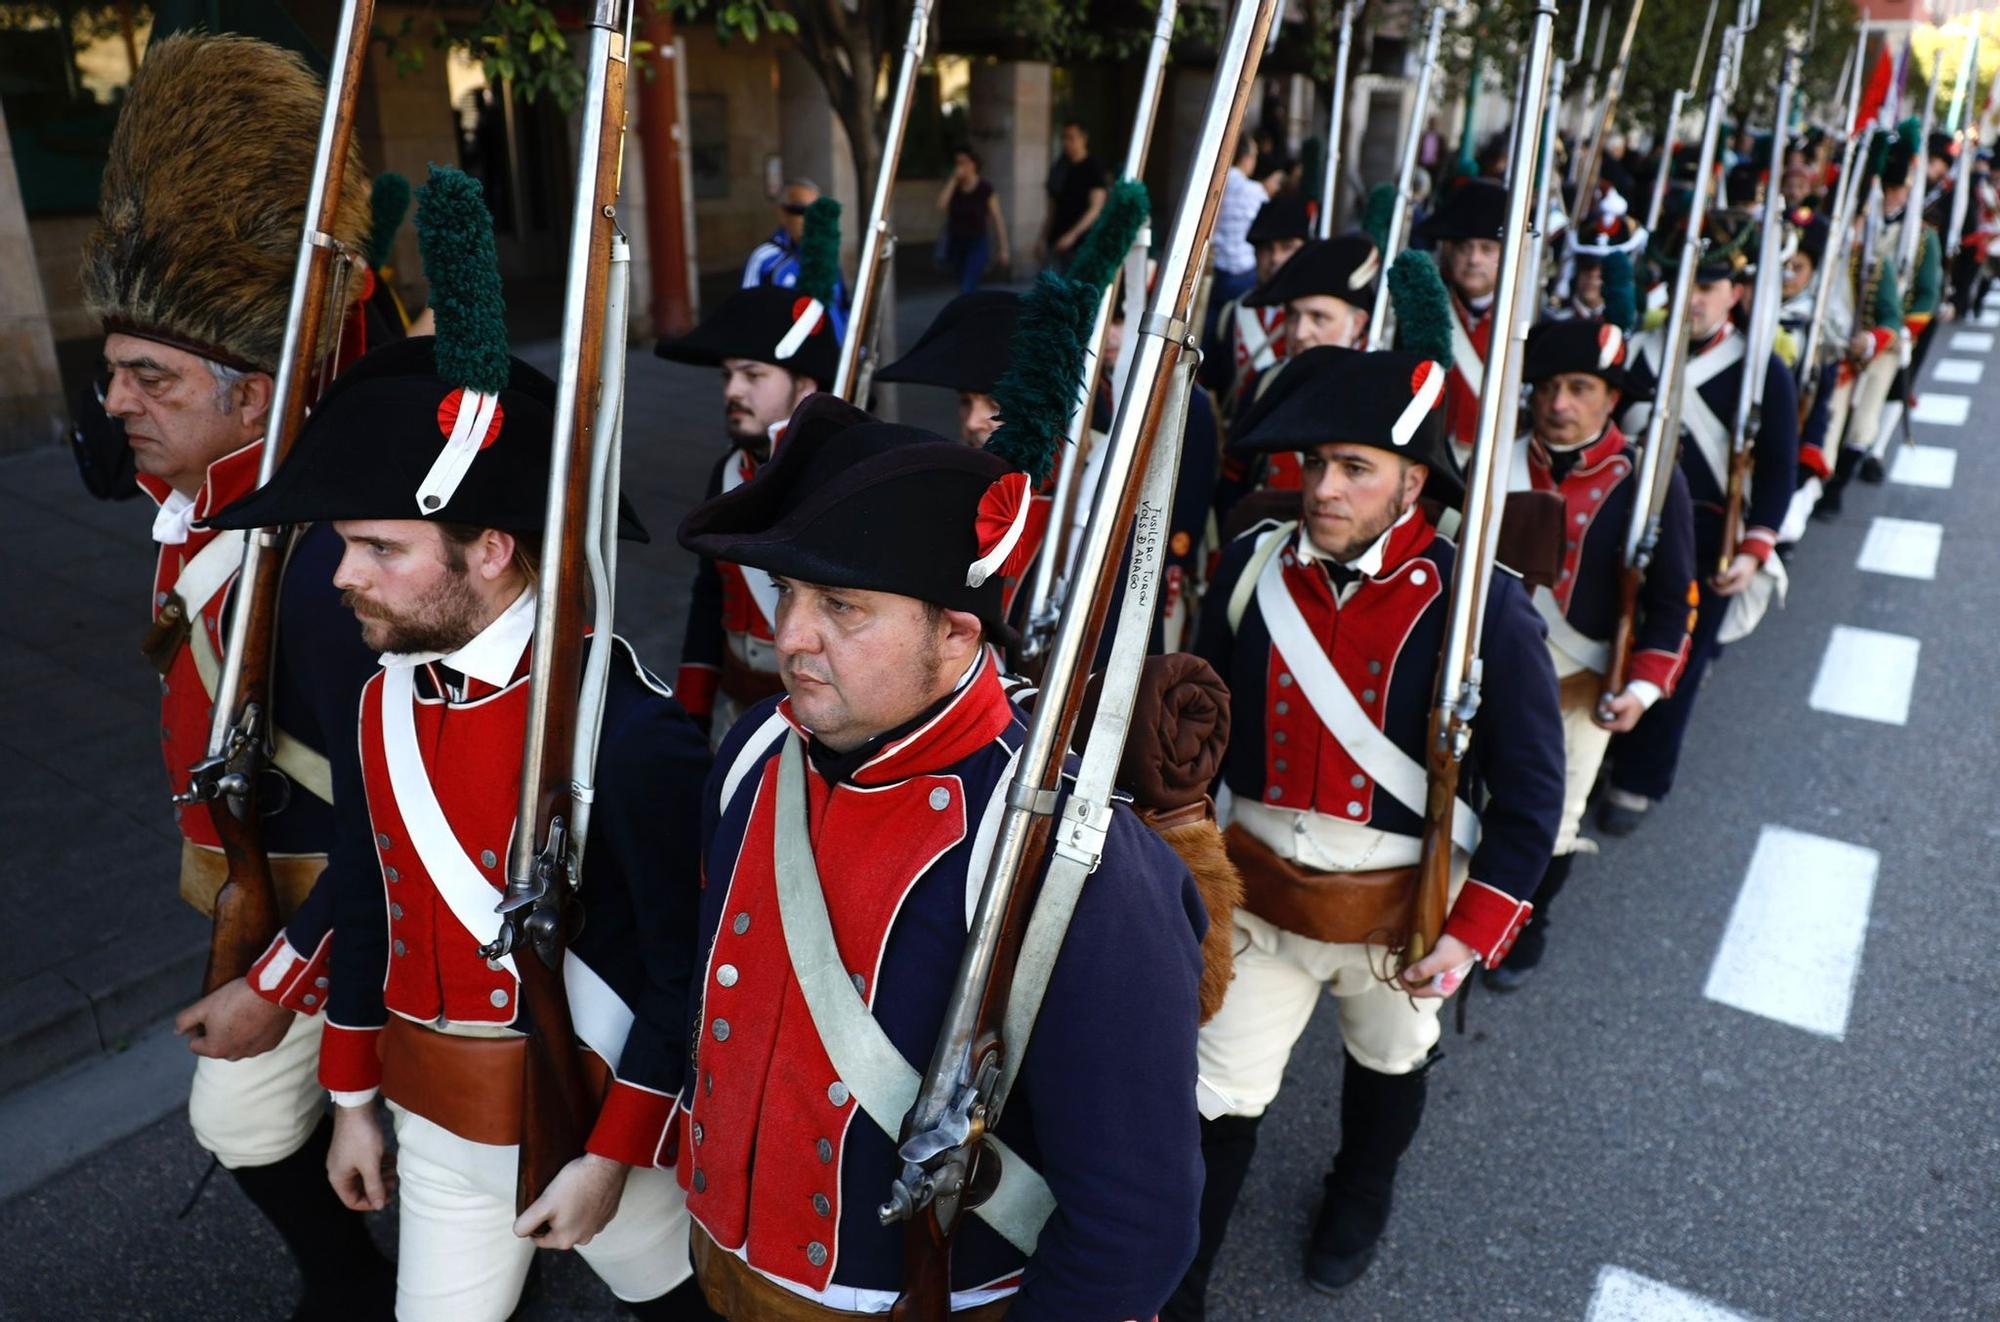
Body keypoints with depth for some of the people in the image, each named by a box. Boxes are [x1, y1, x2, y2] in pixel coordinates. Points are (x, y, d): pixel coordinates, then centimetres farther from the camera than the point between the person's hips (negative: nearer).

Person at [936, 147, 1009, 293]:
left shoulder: (985, 188, -9)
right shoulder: (952, 186, 0)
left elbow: (997, 218, -7)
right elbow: (941, 205, -18)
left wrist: (1003, 248, -8)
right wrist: (954, 180, -18)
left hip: (977, 244, -4)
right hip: (955, 243, 5)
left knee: (967, 290, -16)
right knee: (967, 288, 17)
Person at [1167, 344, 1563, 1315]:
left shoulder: (1477, 605, -20)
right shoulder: (1253, 566, -11)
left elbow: (1530, 788, -12)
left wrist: (1473, 933, -15)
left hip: (1401, 912, 0)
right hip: (1256, 893, 1)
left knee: (1389, 1062, 27)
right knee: (1218, 1098, 7)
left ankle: (1361, 1196, 59)